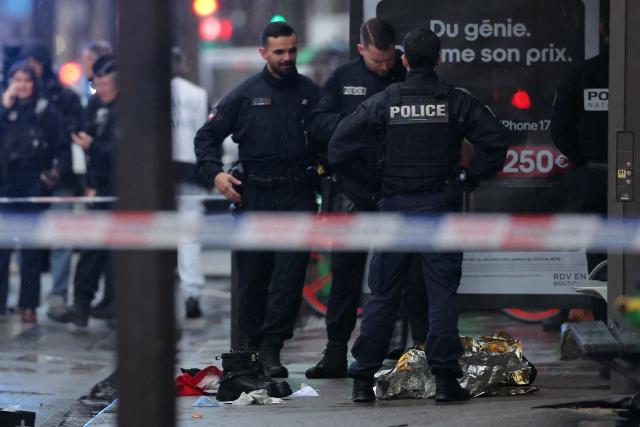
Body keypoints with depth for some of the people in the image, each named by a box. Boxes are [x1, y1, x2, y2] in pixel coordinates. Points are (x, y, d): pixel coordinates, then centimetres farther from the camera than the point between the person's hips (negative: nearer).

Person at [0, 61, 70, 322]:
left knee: (31, 249, 2)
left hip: (35, 185, -1)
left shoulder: (45, 111, 4)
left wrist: (56, 172, -11)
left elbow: (62, 146, 3)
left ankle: (28, 305, 5)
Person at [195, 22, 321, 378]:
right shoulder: (245, 95, 4)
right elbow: (207, 136, 8)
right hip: (255, 196, 0)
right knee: (253, 277, 7)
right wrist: (215, 173, -7)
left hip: (298, 195, 0)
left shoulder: (311, 94, 7)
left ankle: (272, 347, -12)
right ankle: (252, 344, 22)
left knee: (290, 272, -12)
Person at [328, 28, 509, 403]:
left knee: (382, 295, 8)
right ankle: (445, 377, -3)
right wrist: (473, 178, 4)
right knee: (442, 292, 3)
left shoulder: (384, 102, -1)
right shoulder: (456, 101, -2)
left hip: (394, 206, 1)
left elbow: (340, 143, -2)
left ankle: (363, 379, 8)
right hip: (439, 205, -1)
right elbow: (496, 138, -7)